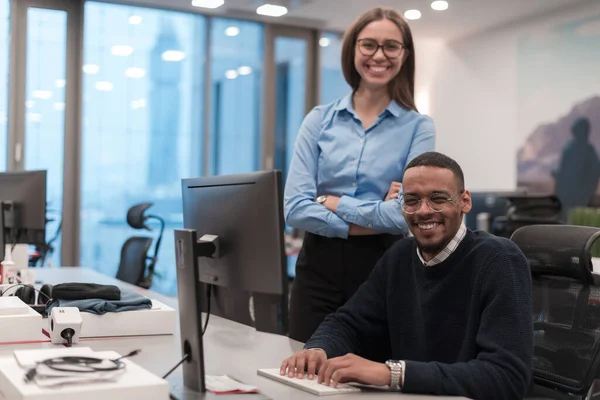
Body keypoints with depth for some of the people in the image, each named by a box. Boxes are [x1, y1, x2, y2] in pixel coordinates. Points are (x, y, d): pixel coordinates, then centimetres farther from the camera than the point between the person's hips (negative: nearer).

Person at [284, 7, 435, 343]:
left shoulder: (418, 127, -1)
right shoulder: (320, 119, 4)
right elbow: (295, 208, -6)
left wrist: (334, 202, -7)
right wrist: (372, 222, -12)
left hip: (383, 268, -1)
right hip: (319, 266, 2)